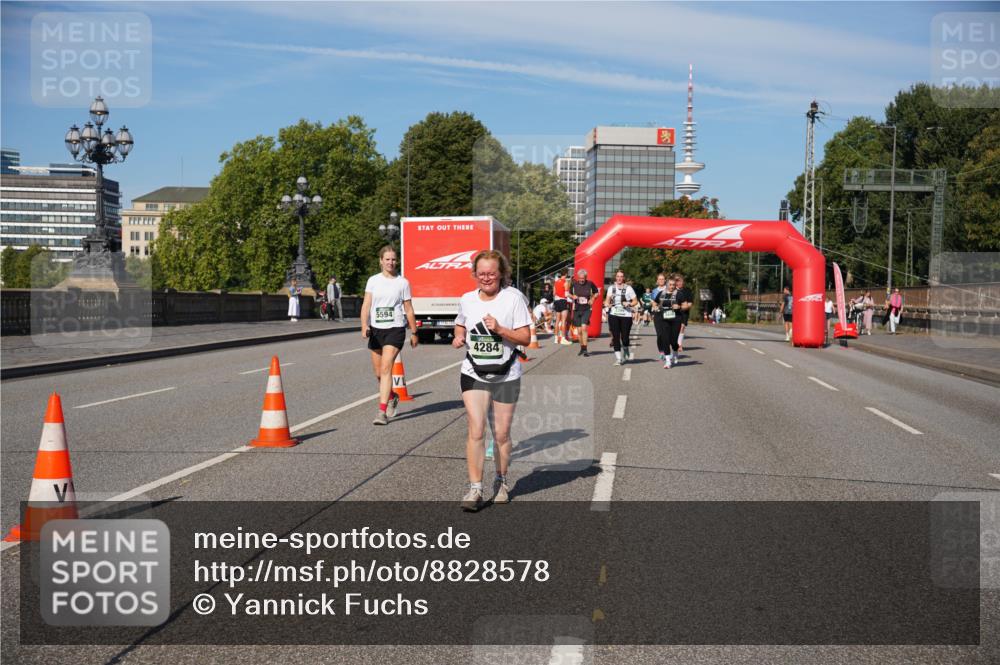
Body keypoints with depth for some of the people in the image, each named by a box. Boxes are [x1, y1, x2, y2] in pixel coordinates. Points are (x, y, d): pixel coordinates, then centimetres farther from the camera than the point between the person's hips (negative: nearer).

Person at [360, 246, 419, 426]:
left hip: (395, 329, -3)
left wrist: (414, 332, 8)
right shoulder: (373, 281, 6)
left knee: (386, 368, -17)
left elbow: (409, 309, 7)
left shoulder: (403, 282, 2)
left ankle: (382, 412, -16)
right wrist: (364, 326, -16)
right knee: (378, 373, 13)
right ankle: (392, 397, 41)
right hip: (376, 329, 3)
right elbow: (366, 305, -1)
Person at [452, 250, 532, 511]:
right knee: (475, 431, -10)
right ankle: (475, 489, -4)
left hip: (506, 376, -1)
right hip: (473, 374, 1)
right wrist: (459, 338, 0)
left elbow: (525, 337, -9)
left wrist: (499, 329, -23)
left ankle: (501, 482, 30)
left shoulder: (513, 298, -8)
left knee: (502, 434, 9)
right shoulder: (467, 300, 3)